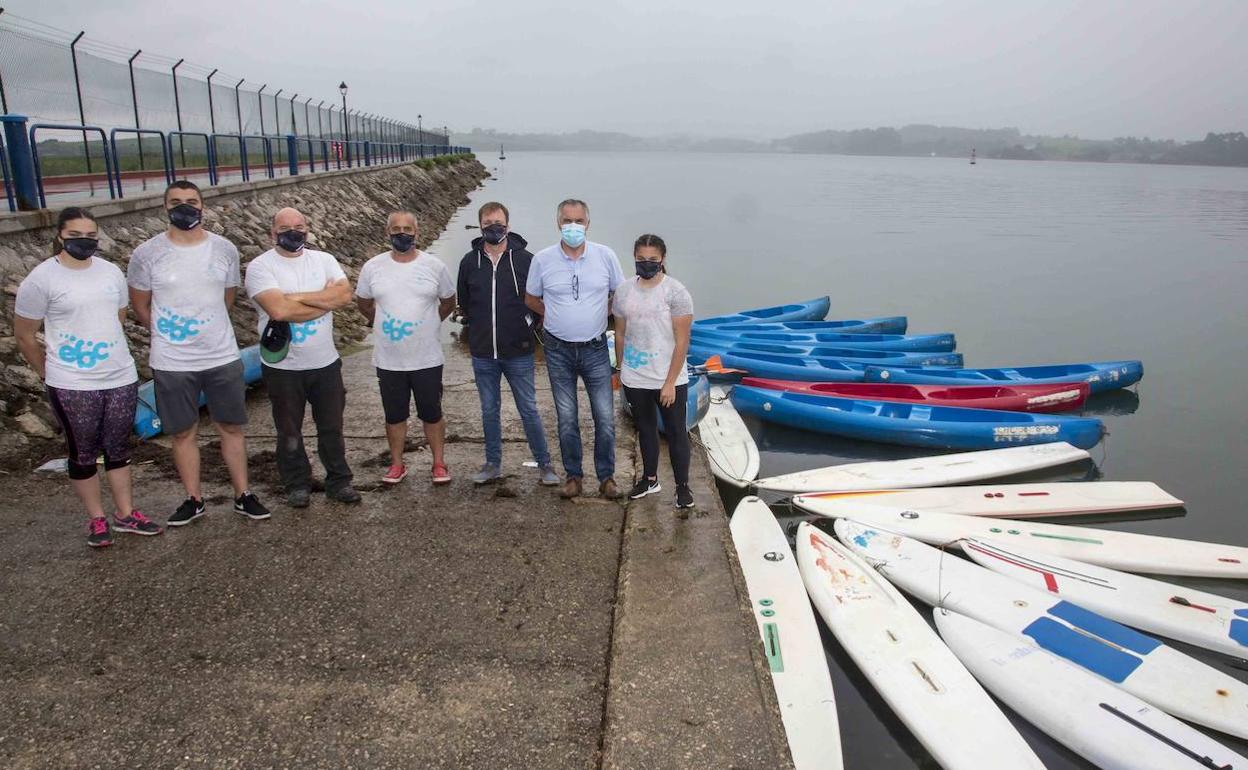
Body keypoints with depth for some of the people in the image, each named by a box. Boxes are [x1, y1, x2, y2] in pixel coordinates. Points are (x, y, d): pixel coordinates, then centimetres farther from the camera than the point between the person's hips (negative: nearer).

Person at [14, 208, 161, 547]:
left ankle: (125, 513, 25)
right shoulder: (42, 278, -9)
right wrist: (50, 374, 5)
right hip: (73, 386, -4)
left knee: (118, 448, 14)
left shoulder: (111, 271, 5)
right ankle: (96, 519, 22)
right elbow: (24, 335, -3)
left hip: (122, 378, 4)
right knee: (83, 454, 9)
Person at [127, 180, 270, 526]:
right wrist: (168, 334, 9)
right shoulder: (147, 254, -5)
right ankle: (193, 500, 24)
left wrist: (206, 329, 12)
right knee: (183, 433, 10)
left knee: (231, 427, 9)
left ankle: (243, 495, 21)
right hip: (171, 364, -1)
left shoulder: (225, 249, 0)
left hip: (223, 357, 1)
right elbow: (139, 306, 6)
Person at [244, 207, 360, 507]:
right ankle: (297, 485, 27)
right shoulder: (260, 266, -8)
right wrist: (325, 300, -14)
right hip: (283, 366, -2)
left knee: (332, 426, 12)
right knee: (289, 431, 11)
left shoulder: (324, 260, 4)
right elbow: (278, 309, -24)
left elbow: (345, 294, -12)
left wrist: (298, 297, -17)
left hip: (326, 362, 3)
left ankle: (338, 481, 27)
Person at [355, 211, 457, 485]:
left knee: (432, 413, 10)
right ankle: (397, 465, 28)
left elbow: (448, 302, 9)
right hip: (388, 360, 1)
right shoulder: (373, 267, -2)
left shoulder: (435, 266, -5)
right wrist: (384, 325, 11)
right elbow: (363, 303, 14)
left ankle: (439, 463, 24)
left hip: (427, 359, -1)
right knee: (394, 415, 13)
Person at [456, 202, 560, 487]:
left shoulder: (525, 260, -3)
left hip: (518, 353, -3)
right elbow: (463, 303, 15)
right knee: (489, 411, 13)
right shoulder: (469, 262, 4)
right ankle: (493, 464, 26)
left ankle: (544, 464, 15)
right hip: (482, 354, 3)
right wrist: (475, 330, 10)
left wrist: (530, 334, 2)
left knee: (529, 410, 3)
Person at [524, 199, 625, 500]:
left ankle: (607, 477, 17)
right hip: (559, 351, 0)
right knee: (566, 419, 9)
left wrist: (598, 315, 2)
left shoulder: (605, 256, -4)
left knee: (605, 418, 1)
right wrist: (557, 317, 1)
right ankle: (573, 476, 23)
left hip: (595, 349, 0)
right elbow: (531, 299, 9)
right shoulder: (542, 259, -4)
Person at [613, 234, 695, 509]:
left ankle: (682, 486, 21)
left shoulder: (676, 292, -13)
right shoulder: (624, 290, 1)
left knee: (675, 432, 7)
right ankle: (650, 479, 36)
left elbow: (682, 342, -13)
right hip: (635, 380, 4)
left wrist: (670, 383, -15)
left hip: (669, 380, -4)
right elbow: (620, 334, 10)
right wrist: (622, 370, 12)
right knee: (645, 429, 19)